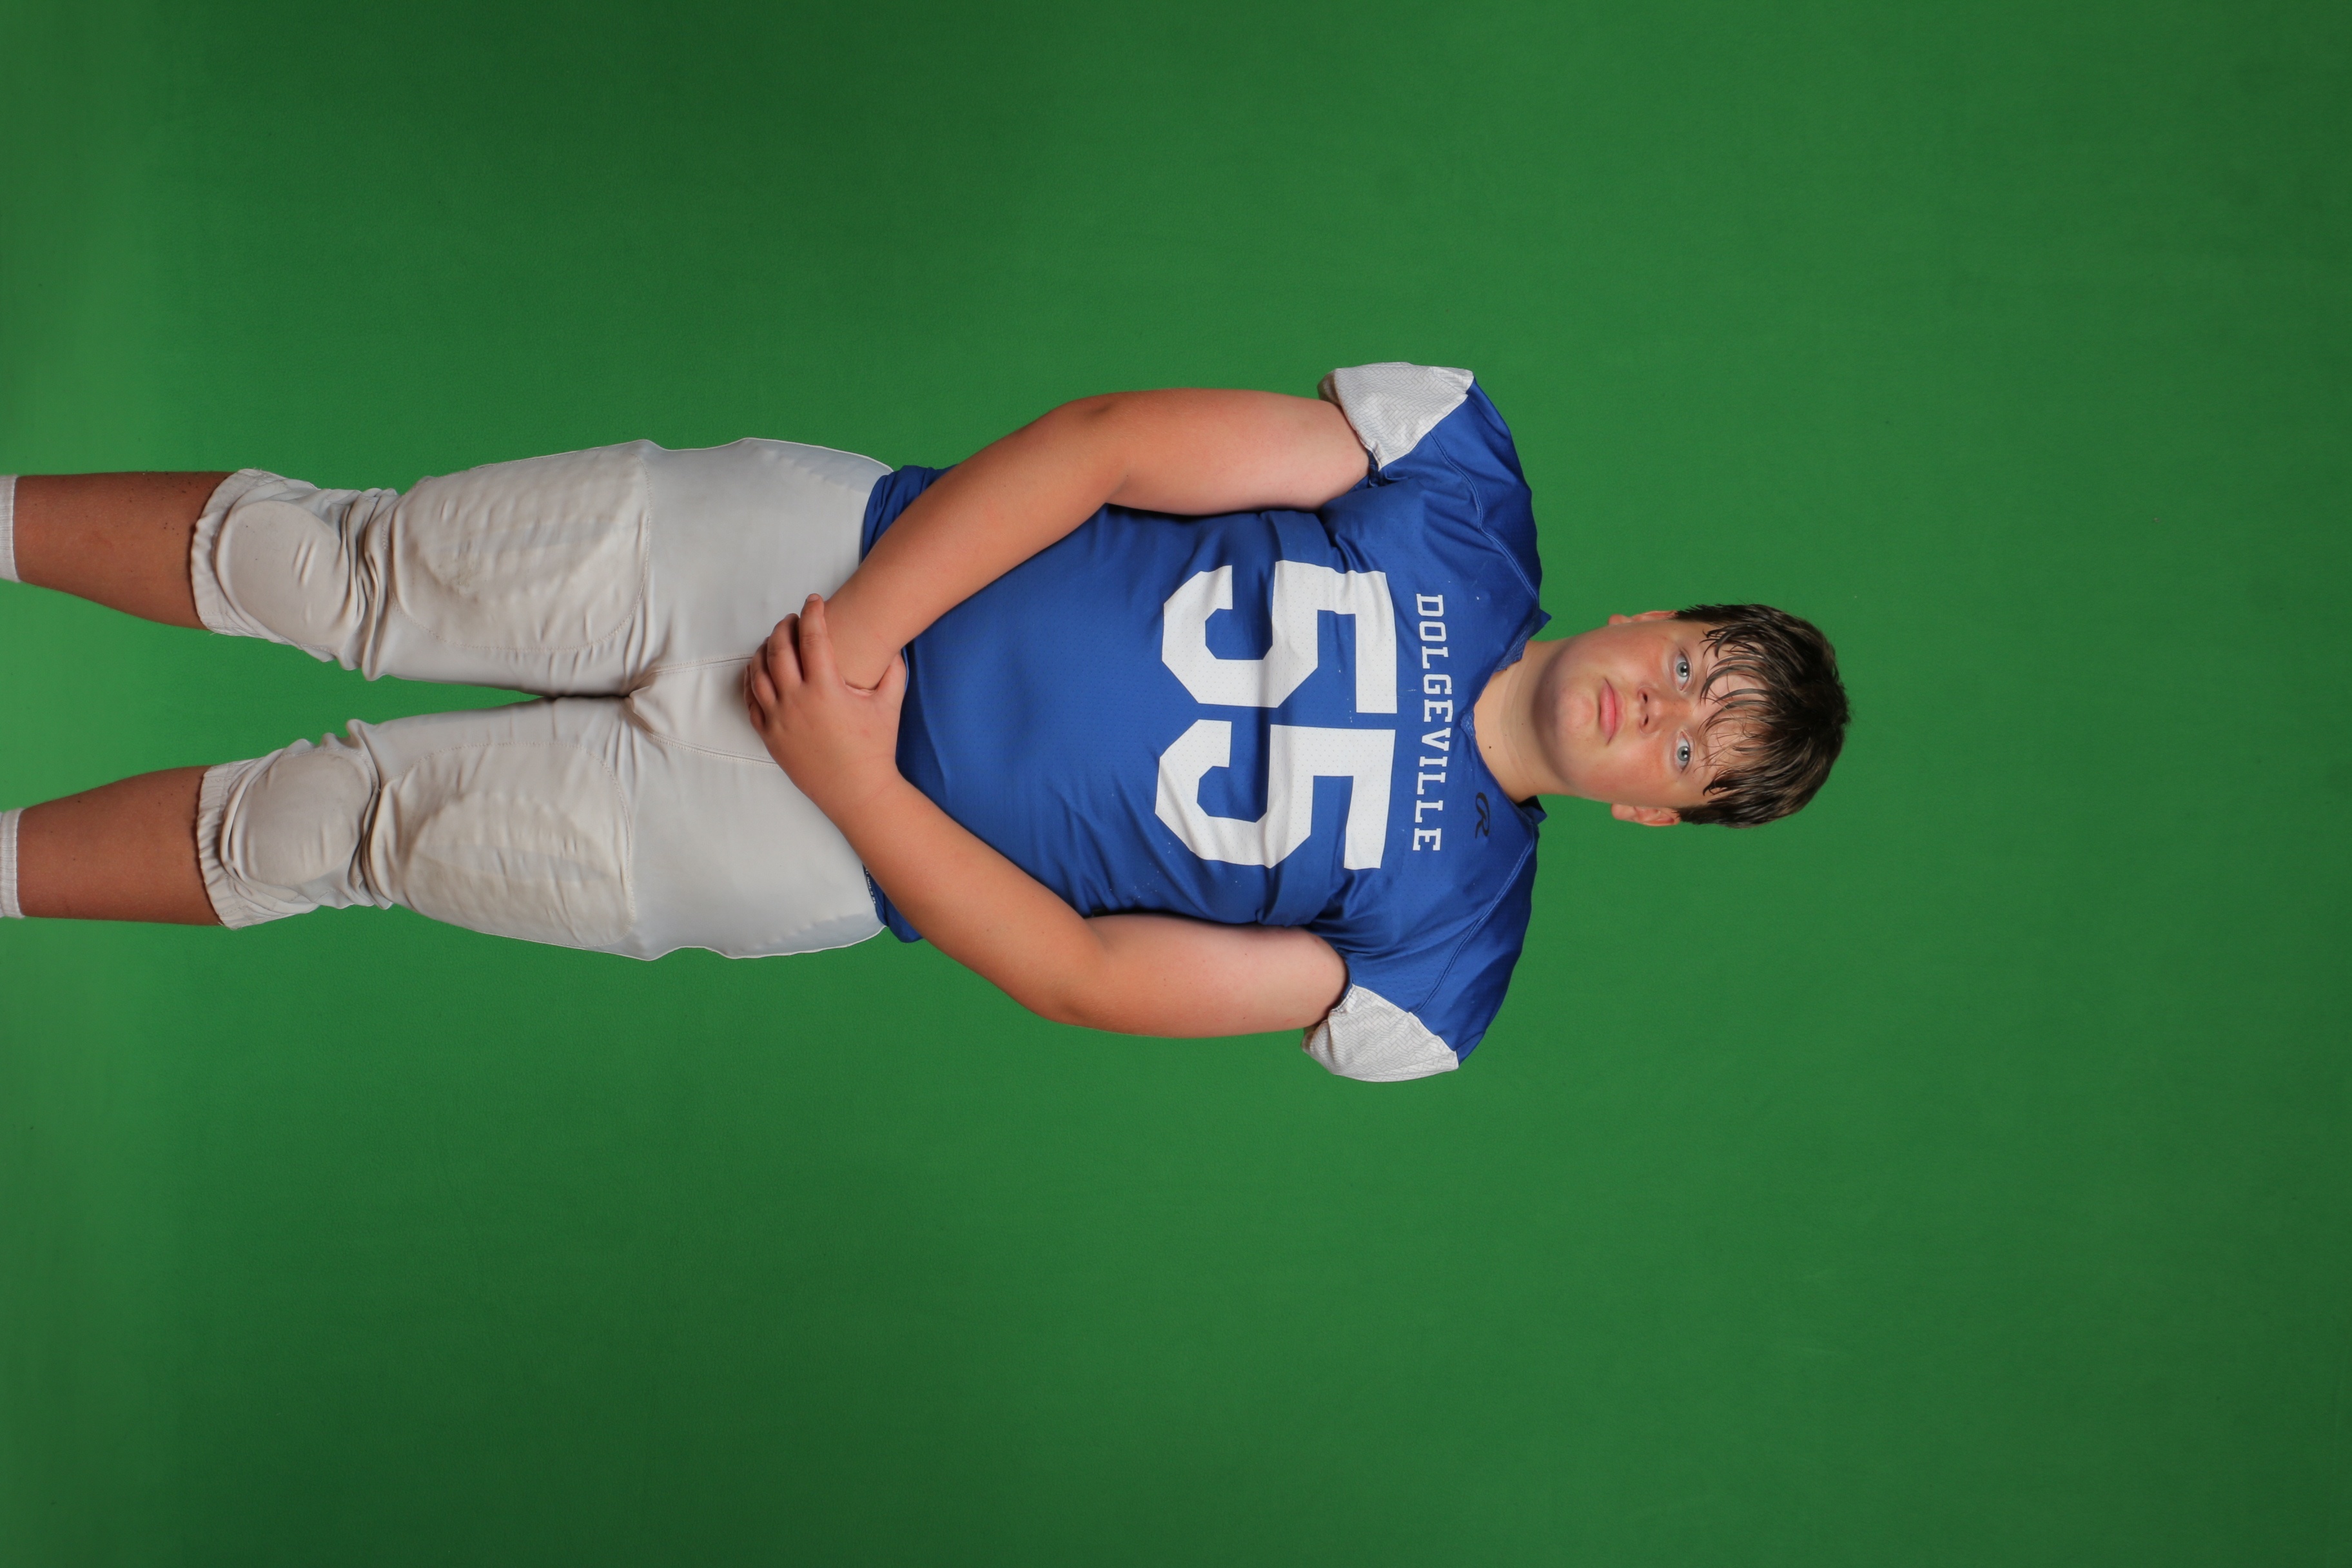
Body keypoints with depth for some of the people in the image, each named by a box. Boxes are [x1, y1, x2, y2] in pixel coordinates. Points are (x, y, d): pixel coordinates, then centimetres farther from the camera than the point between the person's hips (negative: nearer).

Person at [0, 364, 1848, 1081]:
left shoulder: (1432, 974, -9)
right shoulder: (1471, 471, -7)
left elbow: (1083, 976, -11)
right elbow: (1109, 440, -11)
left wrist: (847, 774, -18)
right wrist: (864, 622, -19)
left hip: (828, 853, -1)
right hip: (828, 544, 2)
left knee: (349, 810, -5)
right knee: (357, 566, -4)